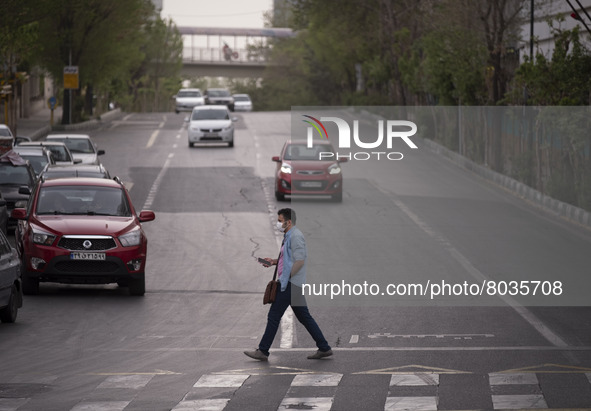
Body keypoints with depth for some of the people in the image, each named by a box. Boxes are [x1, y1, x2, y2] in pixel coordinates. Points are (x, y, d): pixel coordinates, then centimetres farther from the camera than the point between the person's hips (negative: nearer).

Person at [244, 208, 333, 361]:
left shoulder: (295, 236, -14)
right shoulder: (289, 236, 18)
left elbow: (300, 261, -21)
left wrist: (286, 277, -18)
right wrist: (274, 261, 14)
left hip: (290, 284, -11)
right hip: (295, 284, 11)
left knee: (274, 316, -5)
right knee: (304, 317, 11)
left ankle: (263, 351, -1)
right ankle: (324, 348, 11)